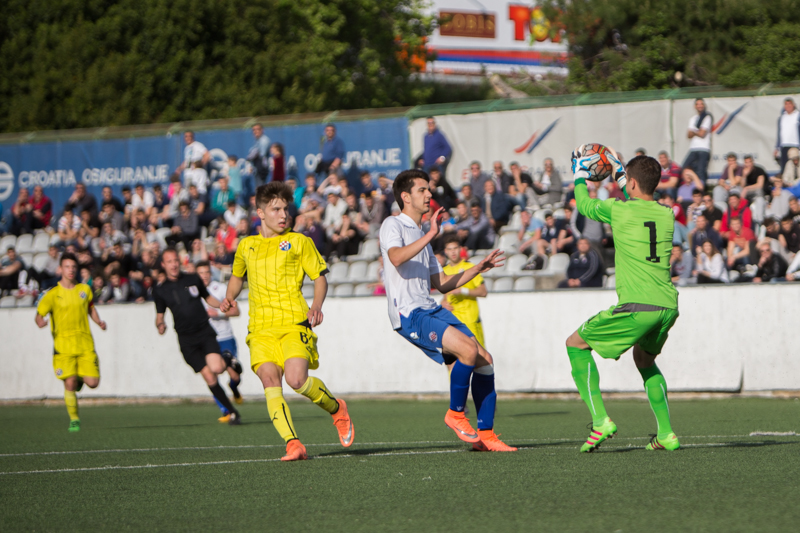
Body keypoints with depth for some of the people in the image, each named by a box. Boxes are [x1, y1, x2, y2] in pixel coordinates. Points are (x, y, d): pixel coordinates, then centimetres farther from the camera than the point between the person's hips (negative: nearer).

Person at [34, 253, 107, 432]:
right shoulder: (53, 294, -1)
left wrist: (99, 322, 7)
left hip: (85, 343, 3)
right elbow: (39, 314, -2)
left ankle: (80, 378, 31)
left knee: (93, 383, -5)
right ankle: (74, 420, 8)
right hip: (63, 346, -3)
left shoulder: (85, 289, 9)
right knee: (69, 384, -9)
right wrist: (40, 321, -26)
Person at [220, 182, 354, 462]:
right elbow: (238, 276, 36)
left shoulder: (299, 242, 10)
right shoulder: (246, 246, 19)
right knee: (269, 380, -19)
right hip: (261, 327, 3)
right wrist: (230, 297, 16)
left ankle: (336, 408, 11)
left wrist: (317, 305, -8)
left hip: (294, 323, -3)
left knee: (296, 380, -20)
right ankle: (292, 444, -22)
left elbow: (320, 277, 10)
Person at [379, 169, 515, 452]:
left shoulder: (421, 236, 26)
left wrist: (479, 268, 19)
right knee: (468, 349, -26)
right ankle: (456, 414, -8)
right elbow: (396, 258, -23)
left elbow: (443, 284, 27)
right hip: (408, 313, -9)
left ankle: (485, 434, 5)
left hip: (432, 310, 9)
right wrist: (430, 234, -25)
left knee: (485, 360, -1)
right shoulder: (393, 225, 0)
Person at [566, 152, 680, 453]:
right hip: (668, 306, 6)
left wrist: (580, 174, 35)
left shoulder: (618, 210, -4)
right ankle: (666, 433, 19)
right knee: (645, 359, 32)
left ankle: (601, 421, 0)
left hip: (636, 308, -6)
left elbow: (584, 205, 18)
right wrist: (619, 176, 45)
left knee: (576, 344, 12)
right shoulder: (667, 214, 11)